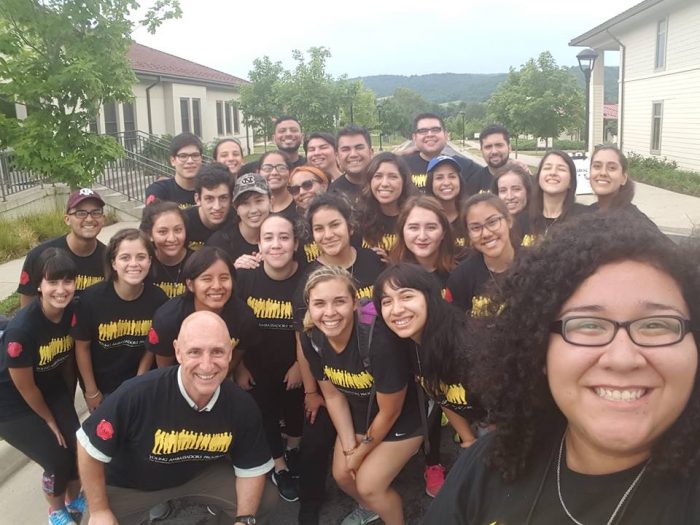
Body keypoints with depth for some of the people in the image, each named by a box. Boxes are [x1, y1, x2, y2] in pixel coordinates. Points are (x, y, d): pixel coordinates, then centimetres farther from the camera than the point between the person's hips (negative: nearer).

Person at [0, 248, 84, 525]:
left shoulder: (73, 312, -17)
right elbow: (25, 387, -20)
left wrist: (61, 409, 12)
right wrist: (50, 420, -5)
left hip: (52, 390, 5)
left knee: (79, 449, 0)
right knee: (59, 461, -5)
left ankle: (74, 499, 33)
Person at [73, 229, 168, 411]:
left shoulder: (158, 298, -21)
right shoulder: (92, 298, -26)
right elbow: (82, 346, -13)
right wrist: (91, 391, -6)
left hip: (137, 381, 1)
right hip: (100, 384, -1)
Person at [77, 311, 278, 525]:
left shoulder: (242, 405, -25)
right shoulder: (138, 393, -39)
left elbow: (252, 468, -9)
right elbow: (90, 448, -24)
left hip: (200, 473, 2)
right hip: (129, 483, -2)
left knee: (265, 501, -6)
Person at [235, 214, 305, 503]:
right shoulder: (244, 277, -20)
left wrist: (301, 364, -7)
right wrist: (239, 367, -4)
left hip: (295, 365, 0)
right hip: (257, 366, 0)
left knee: (296, 411, 23)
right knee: (265, 414, 15)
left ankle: (293, 450, 54)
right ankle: (279, 466, 41)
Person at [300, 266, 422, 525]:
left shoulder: (379, 340, -39)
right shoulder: (311, 339, -21)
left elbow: (389, 412, -23)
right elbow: (333, 395, -4)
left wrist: (361, 452, -9)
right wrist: (349, 448, -4)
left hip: (403, 419, -5)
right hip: (359, 415, 5)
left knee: (368, 484, -5)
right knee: (342, 474, 11)